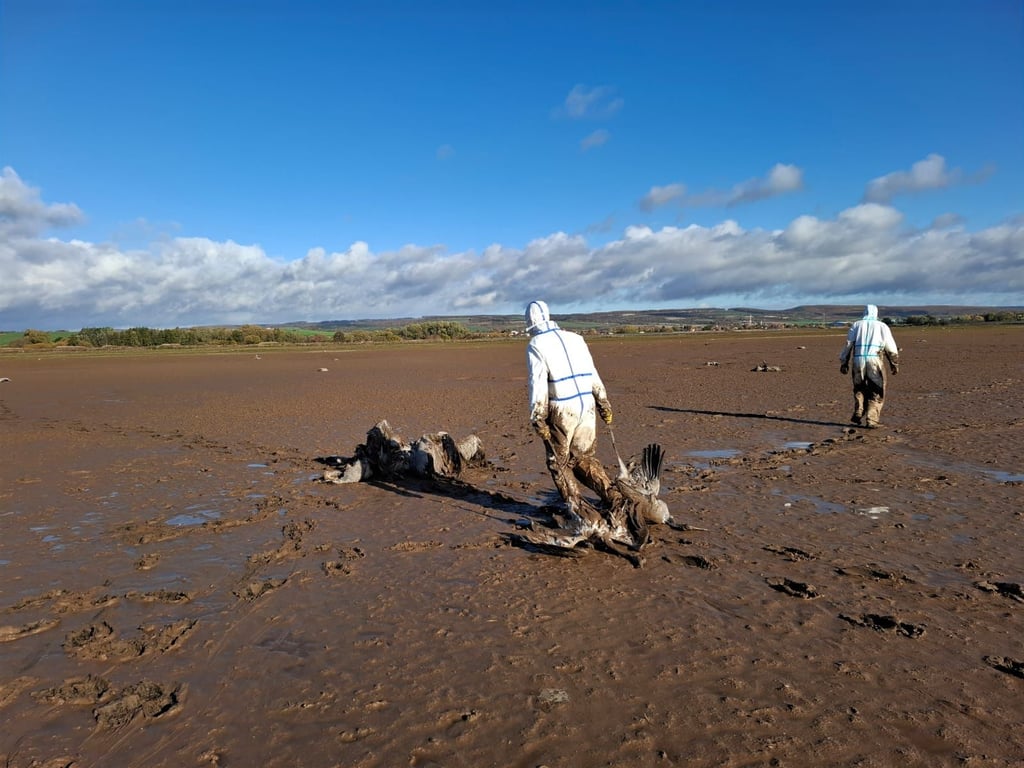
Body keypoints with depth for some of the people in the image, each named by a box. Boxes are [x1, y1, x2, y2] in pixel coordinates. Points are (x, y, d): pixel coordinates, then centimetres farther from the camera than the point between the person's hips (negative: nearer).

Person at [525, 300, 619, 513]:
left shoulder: (535, 345, -5)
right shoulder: (575, 338, 12)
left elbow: (537, 384, -12)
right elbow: (593, 375, 12)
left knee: (559, 462, 13)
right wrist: (604, 404, 17)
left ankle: (575, 507, 16)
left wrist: (537, 419, -11)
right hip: (587, 408, 5)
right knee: (584, 458, 19)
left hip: (561, 411, -5)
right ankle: (611, 494, 6)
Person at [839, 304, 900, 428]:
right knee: (876, 393, 8)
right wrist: (895, 365, 16)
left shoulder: (856, 325, 13)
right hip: (875, 362, -1)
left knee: (859, 389, 23)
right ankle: (871, 421, -1)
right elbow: (891, 348, 8)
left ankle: (858, 413, 7)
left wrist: (844, 364, 9)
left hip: (858, 361, 2)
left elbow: (848, 345, 7)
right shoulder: (882, 326, 11)